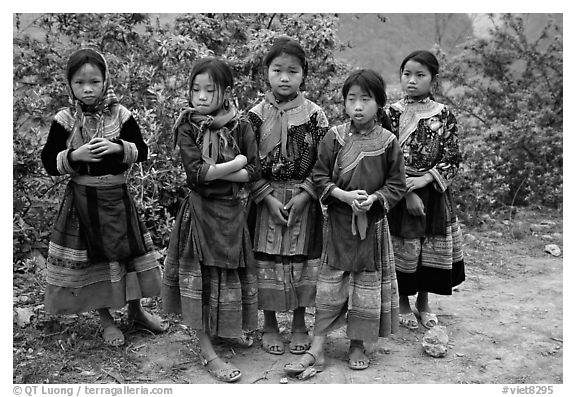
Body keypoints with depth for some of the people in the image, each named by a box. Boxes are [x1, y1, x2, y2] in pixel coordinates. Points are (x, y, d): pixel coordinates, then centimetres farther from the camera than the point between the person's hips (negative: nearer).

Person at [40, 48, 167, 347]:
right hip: (83, 198, -2)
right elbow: (49, 162, -4)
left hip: (117, 196, 2)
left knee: (129, 249, 11)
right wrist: (74, 156, -21)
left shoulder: (121, 115, -2)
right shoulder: (64, 120, -5)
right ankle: (105, 319, 23)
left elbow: (142, 151, -2)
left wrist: (117, 147, -19)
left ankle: (135, 311, 30)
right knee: (94, 256, 6)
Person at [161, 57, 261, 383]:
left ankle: (229, 328, 40)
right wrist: (236, 163, -15)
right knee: (201, 277, 2)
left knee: (232, 271, 15)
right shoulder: (187, 127, -7)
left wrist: (214, 171, -16)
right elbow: (195, 173, -18)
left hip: (233, 210, 2)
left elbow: (255, 172, -8)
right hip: (201, 210, -2)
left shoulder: (240, 125, -3)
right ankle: (208, 352, 12)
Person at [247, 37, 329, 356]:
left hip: (304, 200, 0)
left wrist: (304, 194, -12)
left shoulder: (314, 114, -3)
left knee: (302, 262, 7)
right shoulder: (256, 115, -2)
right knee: (267, 262, 6)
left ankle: (299, 324, 26)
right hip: (266, 200, 0)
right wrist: (268, 197, -11)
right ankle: (269, 325, 24)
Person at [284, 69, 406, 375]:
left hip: (372, 222, 0)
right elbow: (319, 177, -2)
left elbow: (396, 184, 0)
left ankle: (357, 345, 27)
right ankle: (316, 349, 10)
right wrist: (344, 195, -16)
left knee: (368, 282, 9)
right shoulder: (335, 137, -2)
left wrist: (374, 198, -17)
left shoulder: (387, 141, -4)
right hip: (338, 221, 0)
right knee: (330, 284, 3)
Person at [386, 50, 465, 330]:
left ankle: (423, 301, 31)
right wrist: (406, 192, -16)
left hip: (434, 193, 2)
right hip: (399, 193, -1)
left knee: (432, 250, 10)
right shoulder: (392, 113, -4)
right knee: (401, 249, 6)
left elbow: (452, 158, -3)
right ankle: (403, 302, 27)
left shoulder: (444, 115, -1)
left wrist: (424, 179, -17)